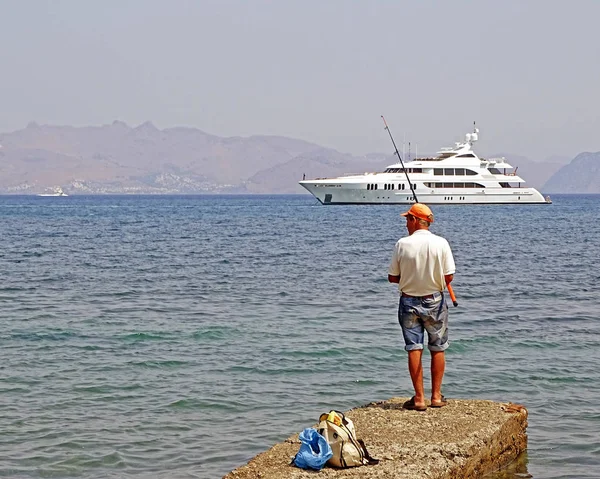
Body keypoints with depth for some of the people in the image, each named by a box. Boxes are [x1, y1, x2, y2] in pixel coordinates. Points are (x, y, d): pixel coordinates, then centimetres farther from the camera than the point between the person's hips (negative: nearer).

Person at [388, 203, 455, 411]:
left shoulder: (403, 244, -9)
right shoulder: (441, 243, -8)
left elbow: (392, 277, -4)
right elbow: (448, 277, -7)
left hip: (409, 302, -1)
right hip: (434, 301, 1)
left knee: (414, 349, 3)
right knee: (437, 349, 12)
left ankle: (419, 398, 3)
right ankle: (436, 396, 16)